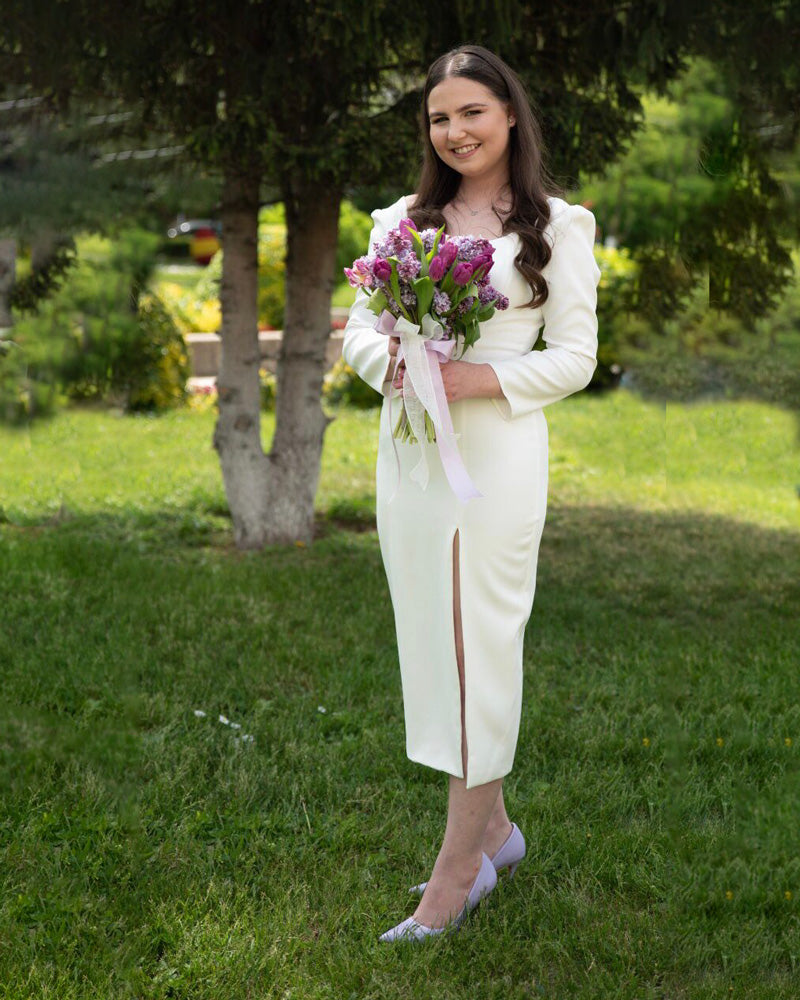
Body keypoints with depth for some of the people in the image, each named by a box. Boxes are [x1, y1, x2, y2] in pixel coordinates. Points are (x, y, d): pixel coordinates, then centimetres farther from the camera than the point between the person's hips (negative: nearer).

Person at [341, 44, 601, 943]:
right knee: (430, 640, 9)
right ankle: (492, 828, 25)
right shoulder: (402, 220, 13)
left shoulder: (557, 225, 0)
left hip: (495, 454, -5)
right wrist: (396, 366, -11)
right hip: (406, 452, 5)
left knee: (478, 644, -3)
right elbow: (357, 330, 11)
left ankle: (457, 869, 3)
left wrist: (477, 379, -17)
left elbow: (575, 357, -4)